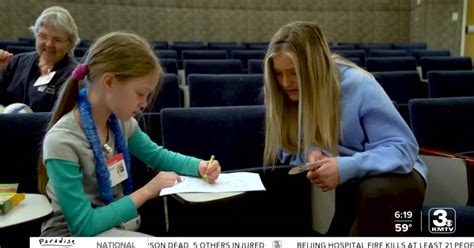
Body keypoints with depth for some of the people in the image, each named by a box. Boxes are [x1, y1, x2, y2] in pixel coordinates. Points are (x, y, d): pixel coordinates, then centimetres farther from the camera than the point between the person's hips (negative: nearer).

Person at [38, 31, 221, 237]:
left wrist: (200, 166, -3)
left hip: (117, 225, 7)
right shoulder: (62, 141, -24)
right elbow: (83, 226, -23)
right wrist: (146, 192, -20)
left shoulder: (120, 121, -4)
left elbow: (157, 155, 14)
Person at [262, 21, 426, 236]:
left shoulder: (358, 86, -21)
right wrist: (311, 154, -26)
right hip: (344, 184, 4)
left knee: (374, 192, -37)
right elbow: (290, 151, -2)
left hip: (391, 175, -3)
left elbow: (404, 148, -22)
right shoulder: (284, 95, -8)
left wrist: (347, 168, -37)